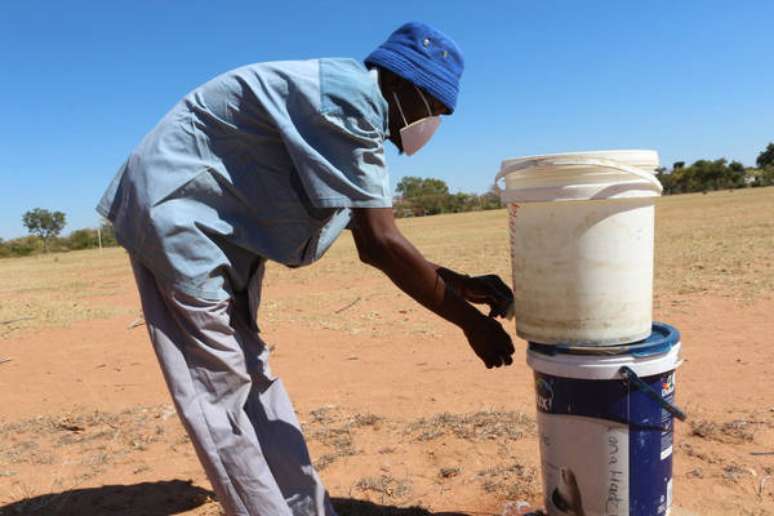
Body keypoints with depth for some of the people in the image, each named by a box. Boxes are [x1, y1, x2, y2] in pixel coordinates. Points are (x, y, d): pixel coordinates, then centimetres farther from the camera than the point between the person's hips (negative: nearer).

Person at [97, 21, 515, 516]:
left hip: (221, 229, 11)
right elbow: (384, 243, -25)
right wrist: (471, 322, -14)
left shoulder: (359, 110, 10)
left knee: (253, 381, 13)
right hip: (177, 212, -10)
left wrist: (462, 284, 7)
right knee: (223, 394, -6)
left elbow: (370, 245, 11)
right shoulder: (348, 96, -21)